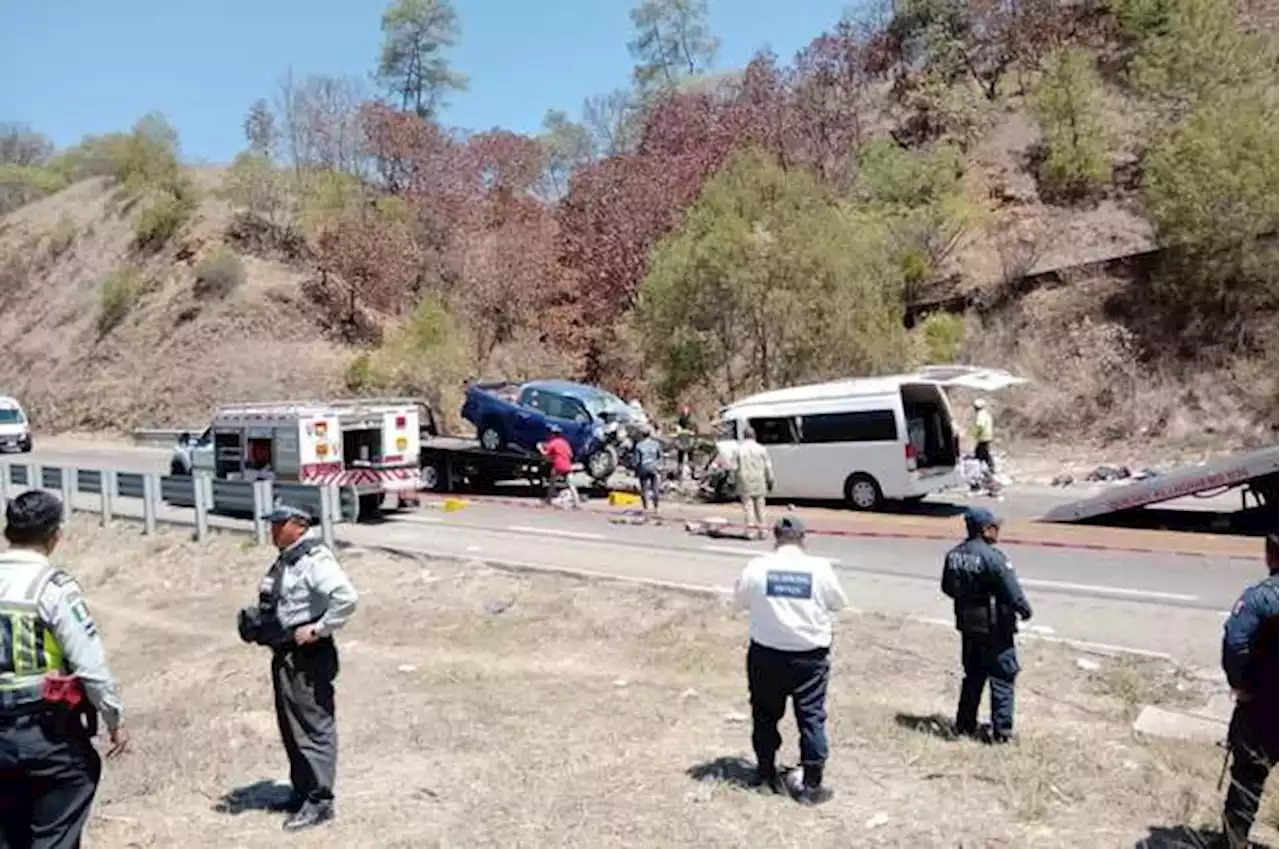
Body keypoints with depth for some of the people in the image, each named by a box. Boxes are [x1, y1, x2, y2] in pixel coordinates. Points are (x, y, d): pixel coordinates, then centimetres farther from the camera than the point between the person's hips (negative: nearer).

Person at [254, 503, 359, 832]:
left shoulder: (315, 559, -19)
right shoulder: (285, 561, 12)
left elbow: (346, 597, -31)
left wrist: (318, 629, -24)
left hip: (308, 656, -11)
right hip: (285, 654, 11)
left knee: (314, 727, -3)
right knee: (290, 726, 19)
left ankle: (320, 801, 6)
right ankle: (302, 790, 33)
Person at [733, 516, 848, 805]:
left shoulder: (757, 567, -9)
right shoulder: (820, 568, -11)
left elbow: (740, 601, 5)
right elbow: (839, 603, 4)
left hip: (766, 654, 1)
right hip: (810, 657, -1)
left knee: (765, 715, 18)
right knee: (812, 719, 10)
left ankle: (766, 773, 31)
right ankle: (811, 786, 15)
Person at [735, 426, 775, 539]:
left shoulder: (739, 450, -3)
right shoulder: (761, 449, -1)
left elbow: (735, 468, -3)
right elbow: (768, 467, 0)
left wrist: (736, 481, 8)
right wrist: (770, 481, 8)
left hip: (745, 484, -1)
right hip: (759, 483, 1)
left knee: (748, 506, 3)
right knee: (760, 506, 10)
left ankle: (750, 530, -2)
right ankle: (762, 530, 14)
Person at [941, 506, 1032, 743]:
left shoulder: (953, 555, 1)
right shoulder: (992, 557, -21)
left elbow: (947, 587, 11)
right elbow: (1012, 591, -17)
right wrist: (1025, 610, 1)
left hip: (967, 625, 7)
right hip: (994, 627, -7)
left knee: (973, 675, 19)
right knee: (1002, 678, 6)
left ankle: (965, 724, 24)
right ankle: (1001, 731, 9)